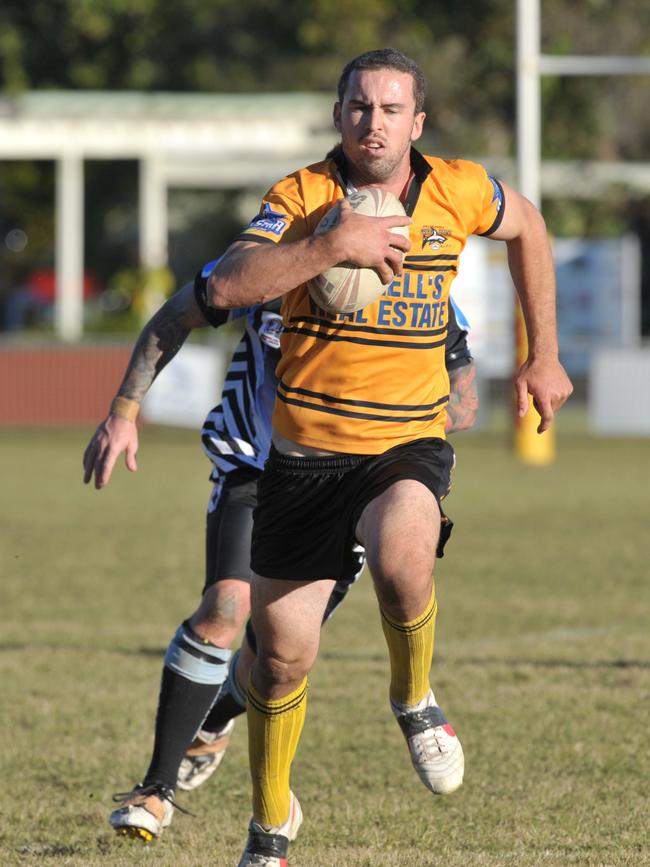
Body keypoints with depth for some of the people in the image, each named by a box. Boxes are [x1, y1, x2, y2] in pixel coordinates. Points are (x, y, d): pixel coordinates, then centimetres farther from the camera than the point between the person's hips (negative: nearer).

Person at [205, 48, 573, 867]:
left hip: (408, 443, -1)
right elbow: (228, 285, -23)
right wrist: (334, 243, -32)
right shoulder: (301, 196, -8)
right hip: (306, 452, 1)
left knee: (402, 559, -35)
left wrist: (542, 357, 21)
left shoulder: (457, 192, -3)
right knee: (282, 654, 6)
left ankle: (414, 699, -4)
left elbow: (526, 227, 20)